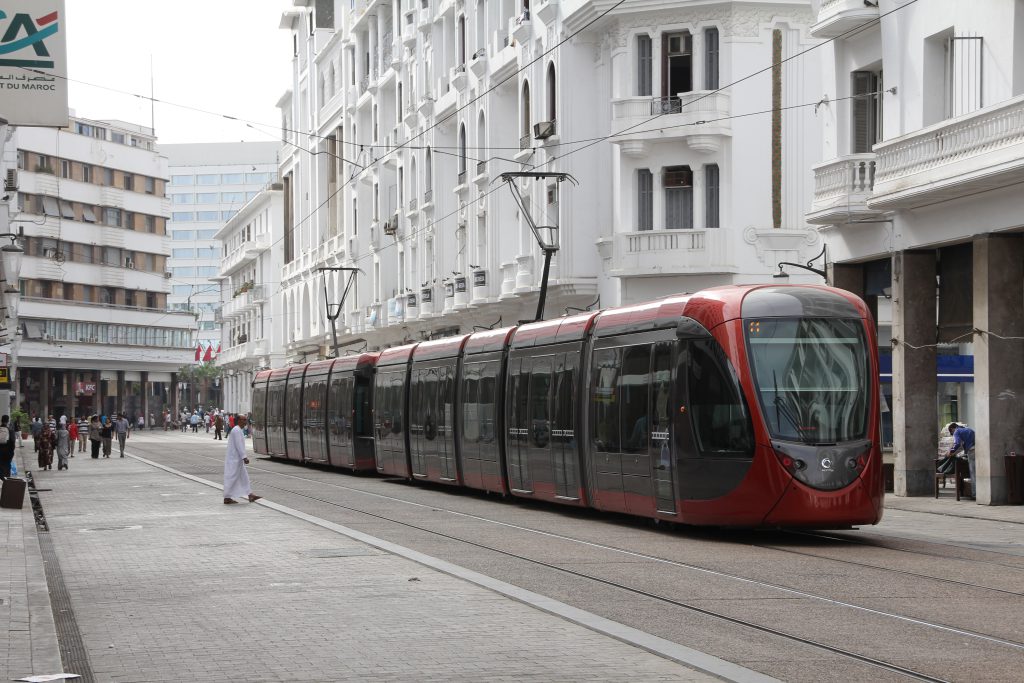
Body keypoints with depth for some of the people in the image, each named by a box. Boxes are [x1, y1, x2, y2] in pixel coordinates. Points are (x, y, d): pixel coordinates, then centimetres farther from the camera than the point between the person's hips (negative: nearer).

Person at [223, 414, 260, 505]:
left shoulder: (238, 430, 17)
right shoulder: (237, 430, -17)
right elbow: (239, 445, -23)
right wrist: (244, 457, -25)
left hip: (237, 459, 11)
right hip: (234, 459, -11)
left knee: (244, 477, 10)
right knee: (231, 478, -6)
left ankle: (250, 495, 12)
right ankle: (227, 498, -3)